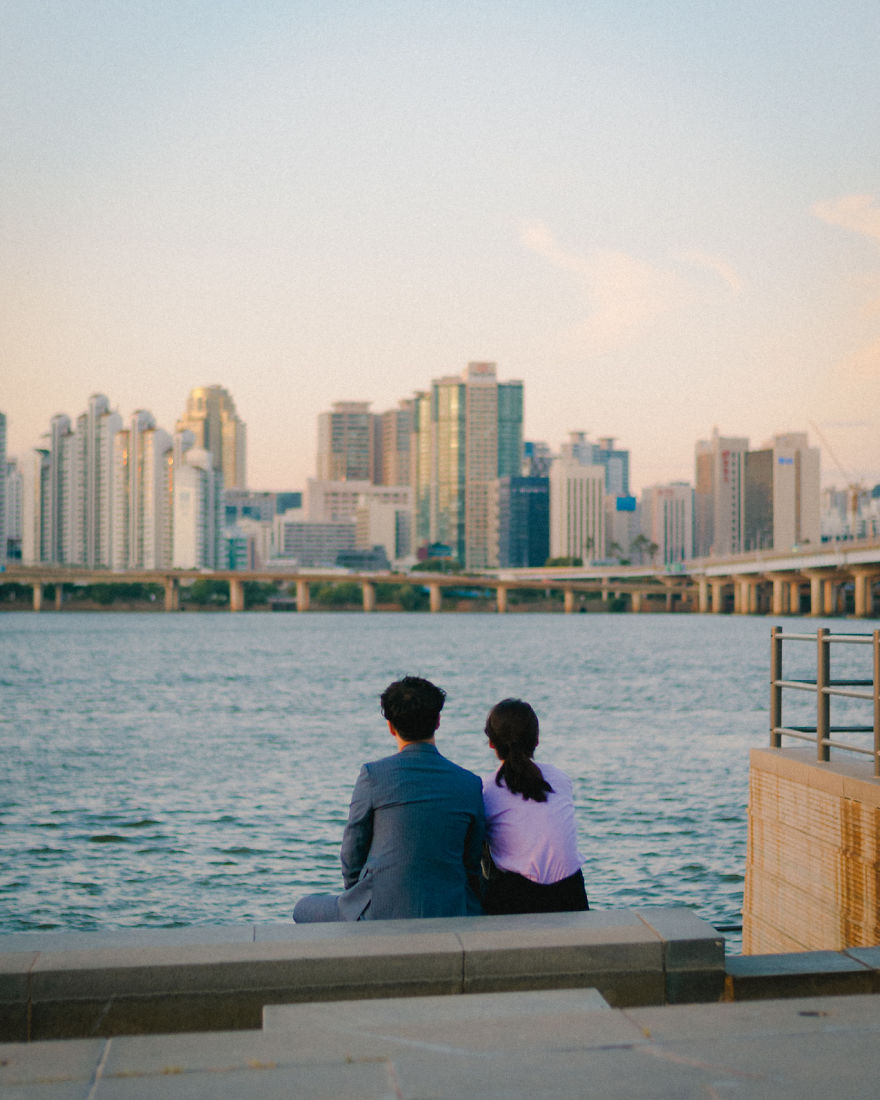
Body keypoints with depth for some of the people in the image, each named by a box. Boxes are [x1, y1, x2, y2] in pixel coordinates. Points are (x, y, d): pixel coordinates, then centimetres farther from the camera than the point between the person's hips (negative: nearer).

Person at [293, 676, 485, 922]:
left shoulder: (372, 775, -8)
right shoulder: (471, 784, 0)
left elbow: (352, 855, 0)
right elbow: (474, 866, 6)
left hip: (382, 914, -3)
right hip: (450, 917, 3)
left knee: (304, 909, 23)